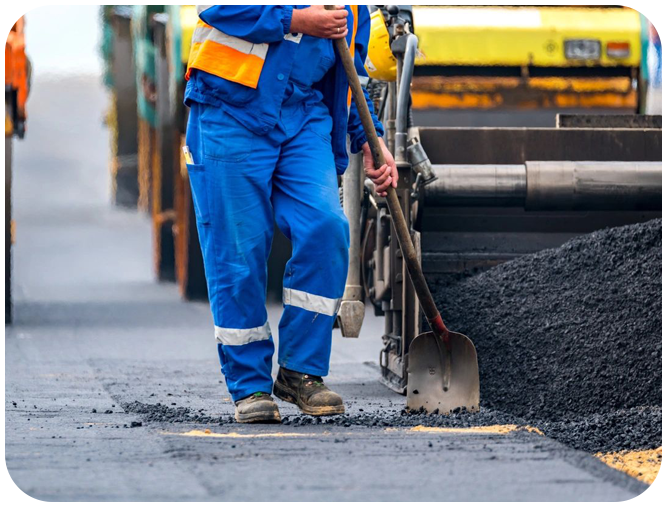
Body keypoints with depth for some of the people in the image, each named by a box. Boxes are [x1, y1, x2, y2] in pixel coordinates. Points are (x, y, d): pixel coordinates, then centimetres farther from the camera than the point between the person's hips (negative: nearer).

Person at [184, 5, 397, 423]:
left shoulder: (354, 8, 13)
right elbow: (217, 8, -15)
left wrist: (369, 141, 8)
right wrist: (296, 20, -17)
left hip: (304, 118, 4)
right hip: (230, 110, -4)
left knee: (326, 227, -15)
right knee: (238, 251, -5)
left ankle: (301, 372, -2)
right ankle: (250, 386, 7)